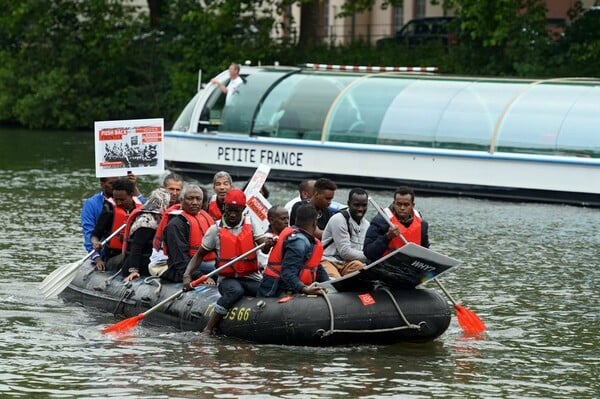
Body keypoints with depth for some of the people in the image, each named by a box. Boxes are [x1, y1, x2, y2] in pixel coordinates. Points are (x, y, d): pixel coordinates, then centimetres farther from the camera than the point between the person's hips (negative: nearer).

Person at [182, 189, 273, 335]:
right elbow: (199, 255, 8)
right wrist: (187, 275, -7)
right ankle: (208, 329, -32)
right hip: (227, 279, -1)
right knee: (236, 290, -38)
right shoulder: (216, 230, 2)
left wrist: (268, 244, -32)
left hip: (251, 278, 1)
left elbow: (264, 248, -7)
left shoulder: (250, 225, 5)